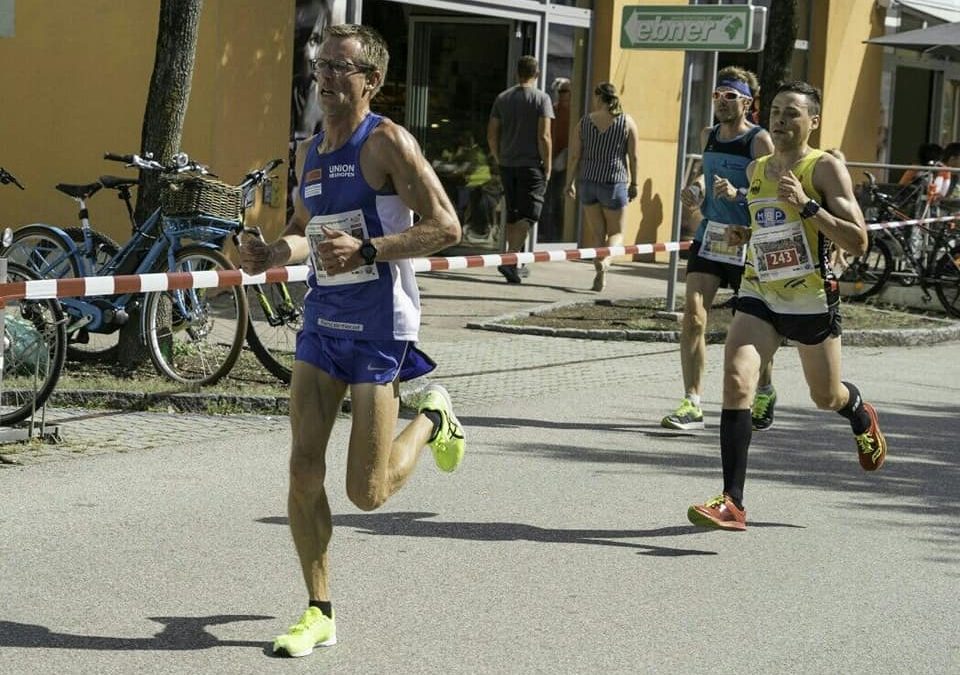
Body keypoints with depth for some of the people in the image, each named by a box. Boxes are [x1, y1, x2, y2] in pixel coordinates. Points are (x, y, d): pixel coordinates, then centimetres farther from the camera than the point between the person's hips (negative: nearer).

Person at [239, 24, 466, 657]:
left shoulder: (388, 142, -13)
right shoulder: (309, 151, 10)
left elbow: (446, 227, -17)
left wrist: (367, 250, -26)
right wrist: (273, 253, 3)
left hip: (379, 326, -6)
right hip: (322, 318, 6)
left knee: (368, 493, -1)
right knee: (303, 471, 0)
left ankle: (433, 416, 30)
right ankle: (320, 613, 13)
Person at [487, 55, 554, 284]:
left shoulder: (502, 98, 8)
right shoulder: (541, 98, -7)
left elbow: (492, 134, 7)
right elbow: (544, 136, -12)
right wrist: (547, 168, -6)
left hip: (507, 164, 5)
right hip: (532, 164, -5)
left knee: (512, 215, 13)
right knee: (528, 214, -5)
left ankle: (514, 262, 19)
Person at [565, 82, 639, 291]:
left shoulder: (585, 121, 2)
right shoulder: (627, 122, -2)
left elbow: (575, 155, 3)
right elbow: (633, 156, -2)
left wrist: (571, 182, 12)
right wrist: (634, 183, 6)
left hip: (587, 181, 2)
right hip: (614, 182, -2)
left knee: (597, 232, 13)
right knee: (616, 232, 8)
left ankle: (600, 274, 6)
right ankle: (605, 260, -21)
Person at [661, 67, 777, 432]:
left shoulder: (759, 140, -10)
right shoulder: (708, 135, 9)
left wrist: (738, 194, -31)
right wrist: (697, 188, 8)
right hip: (709, 237, 5)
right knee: (692, 316, -11)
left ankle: (765, 393, 34)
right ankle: (692, 404, -10)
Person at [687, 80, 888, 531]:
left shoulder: (826, 169, -11)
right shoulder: (756, 171, 7)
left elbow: (858, 243, -19)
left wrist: (807, 205, -27)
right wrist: (746, 235, 6)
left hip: (812, 300, -4)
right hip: (759, 295, 4)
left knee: (826, 397, 15)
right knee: (736, 381, -19)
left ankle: (862, 416, 55)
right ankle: (732, 502, -19)